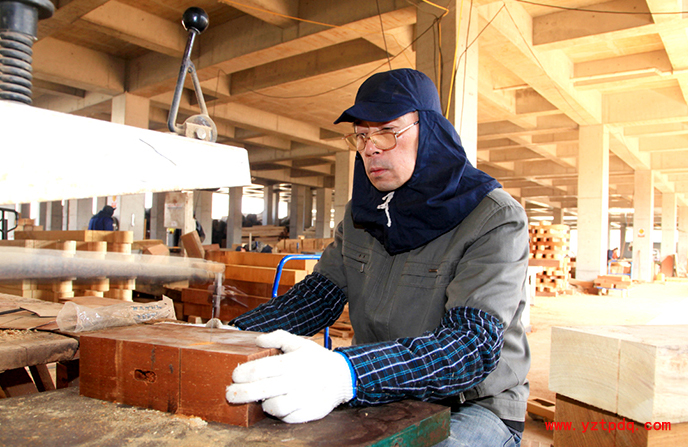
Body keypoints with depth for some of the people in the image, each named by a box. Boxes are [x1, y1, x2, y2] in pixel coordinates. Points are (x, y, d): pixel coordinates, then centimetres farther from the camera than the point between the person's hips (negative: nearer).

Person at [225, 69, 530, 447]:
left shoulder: (496, 220, -16)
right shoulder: (362, 211, 5)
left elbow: (474, 345, -28)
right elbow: (317, 295, 2)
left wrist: (346, 375, -45)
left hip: (474, 405, -3)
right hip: (383, 399, 4)